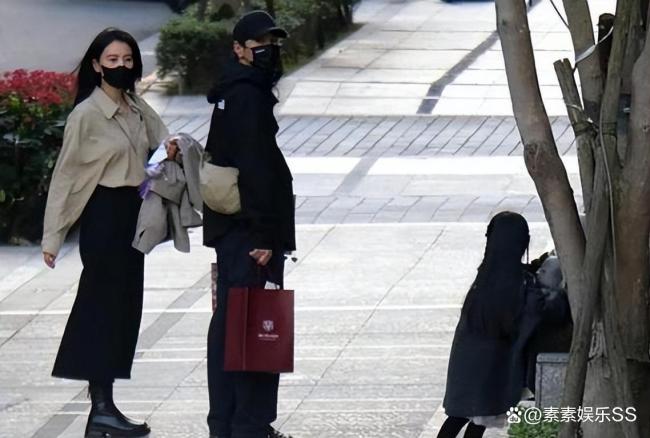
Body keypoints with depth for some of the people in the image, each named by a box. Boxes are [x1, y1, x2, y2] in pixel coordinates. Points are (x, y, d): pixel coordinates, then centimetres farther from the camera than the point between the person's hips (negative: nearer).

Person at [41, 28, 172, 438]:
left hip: (134, 212, 7)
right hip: (104, 215, -7)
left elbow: (163, 141, 19)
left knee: (123, 308, 9)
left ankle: (102, 403, 16)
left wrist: (170, 149, -8)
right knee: (107, 307, -6)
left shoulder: (138, 108, 7)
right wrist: (53, 236, -9)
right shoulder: (86, 115, -11)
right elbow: (65, 175, -9)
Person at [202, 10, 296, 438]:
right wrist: (264, 235, -21)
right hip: (250, 230, -10)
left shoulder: (231, 94, 15)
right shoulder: (249, 96, -15)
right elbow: (255, 169, -20)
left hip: (228, 228, 10)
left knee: (228, 323, 13)